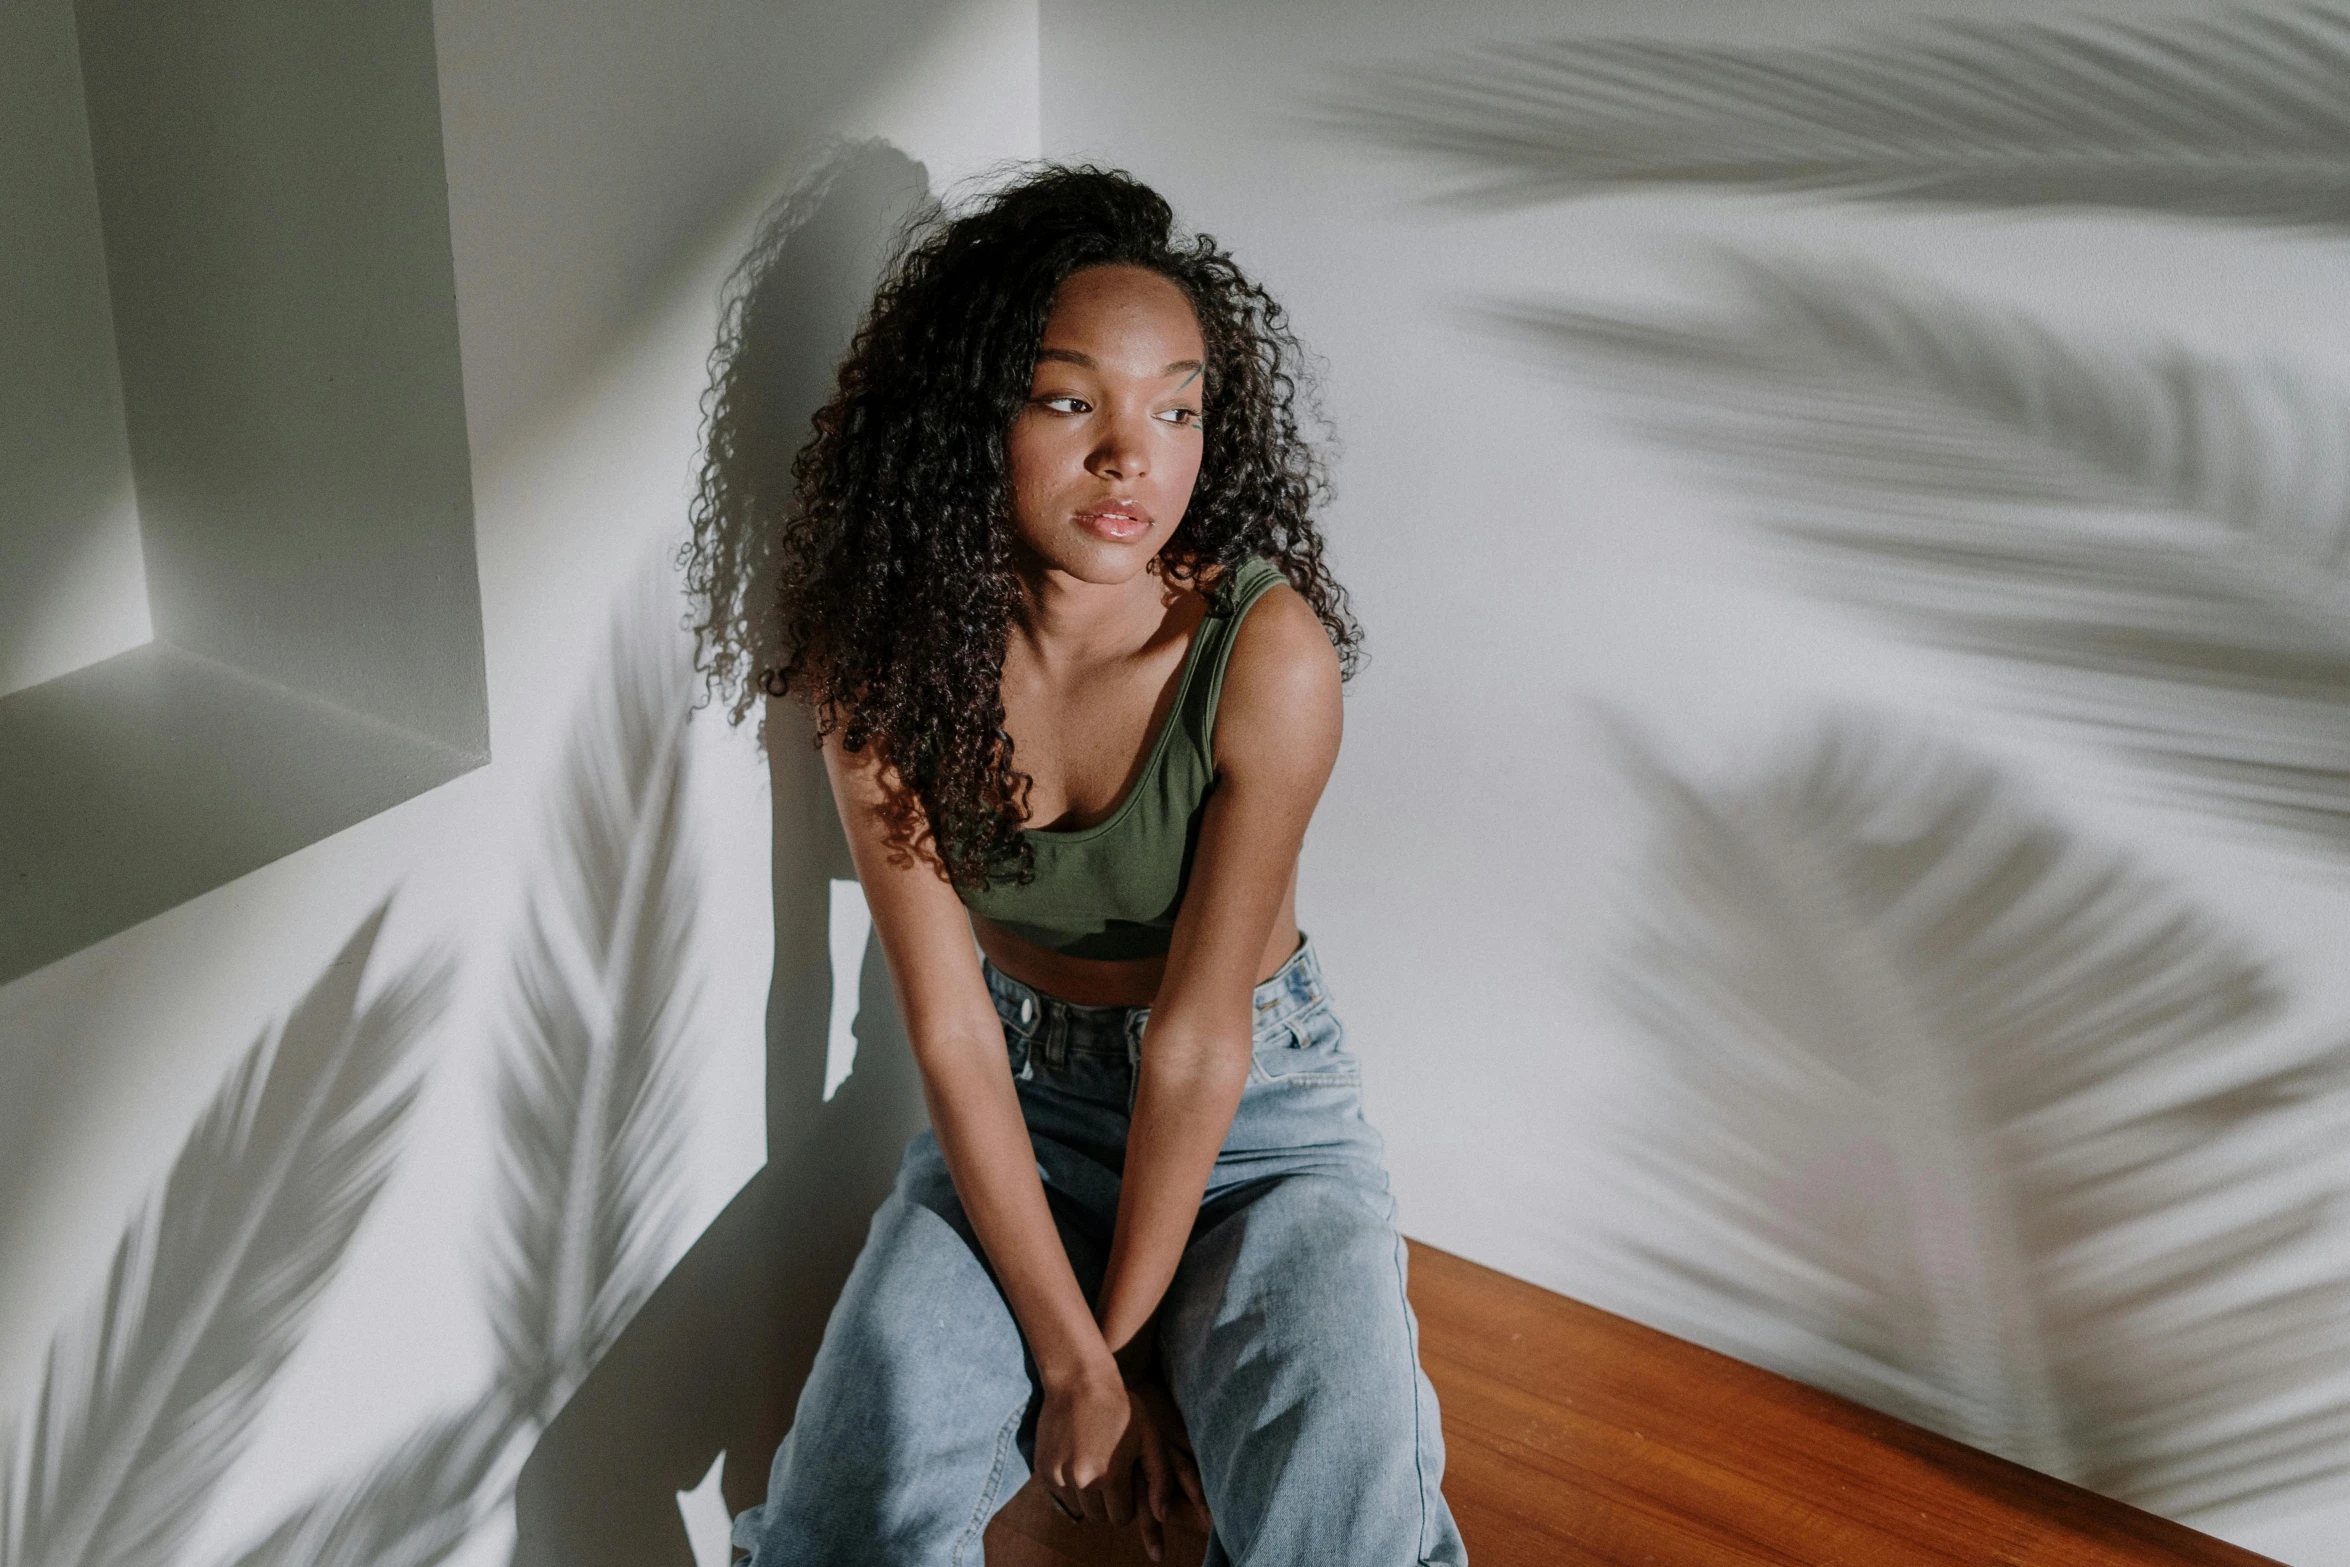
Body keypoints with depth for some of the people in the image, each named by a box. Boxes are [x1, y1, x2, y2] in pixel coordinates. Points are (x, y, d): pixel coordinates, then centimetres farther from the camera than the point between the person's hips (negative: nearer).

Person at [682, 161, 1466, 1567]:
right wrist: (1074, 1360, -18)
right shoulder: (886, 657, -15)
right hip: (1022, 1103, 2)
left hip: (1259, 1102, -1)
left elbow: (1198, 1041, -20)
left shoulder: (1268, 650, -23)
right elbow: (951, 1029, -15)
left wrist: (1122, 1343, -15)